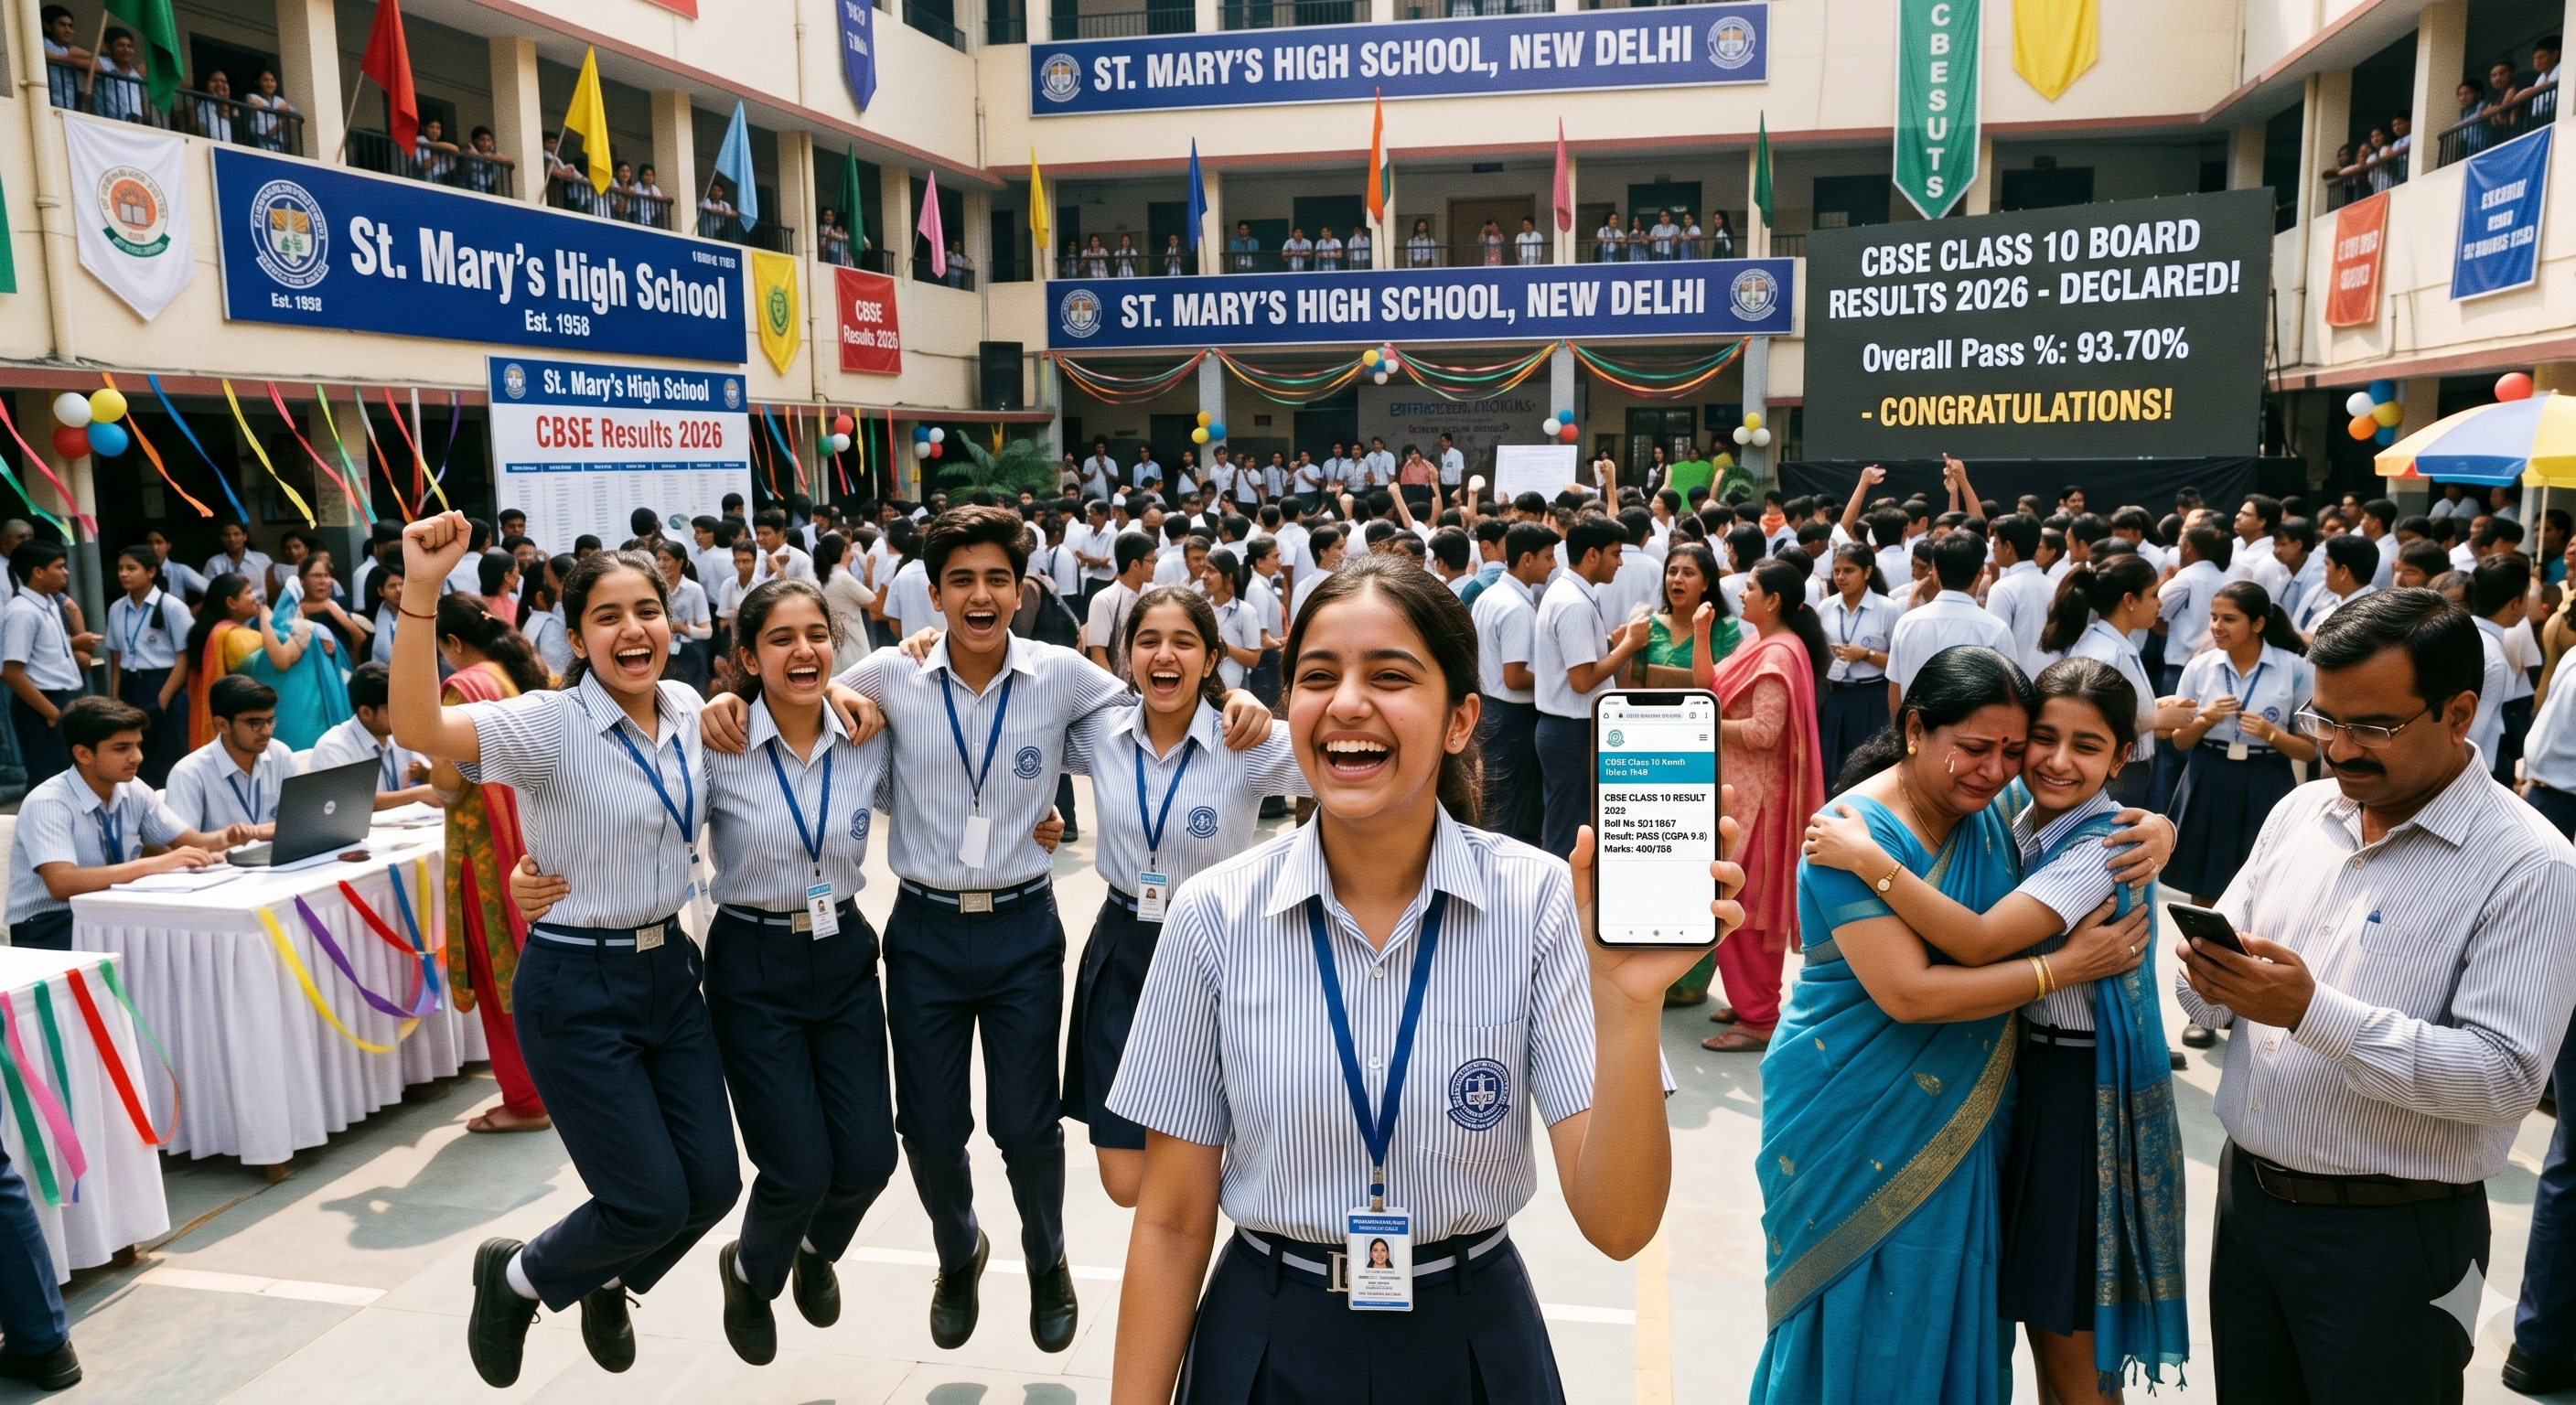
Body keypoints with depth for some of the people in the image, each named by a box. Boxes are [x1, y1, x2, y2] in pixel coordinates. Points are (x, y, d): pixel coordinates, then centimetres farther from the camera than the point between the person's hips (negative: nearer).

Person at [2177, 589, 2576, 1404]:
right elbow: (2213, 1004, 8)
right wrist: (2209, 975, -16)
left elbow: (2507, 1076, -20)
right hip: (2246, 1192, 5)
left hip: (2393, 1235, -5)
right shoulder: (2300, 811, 4)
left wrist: (2313, 1011, -28)